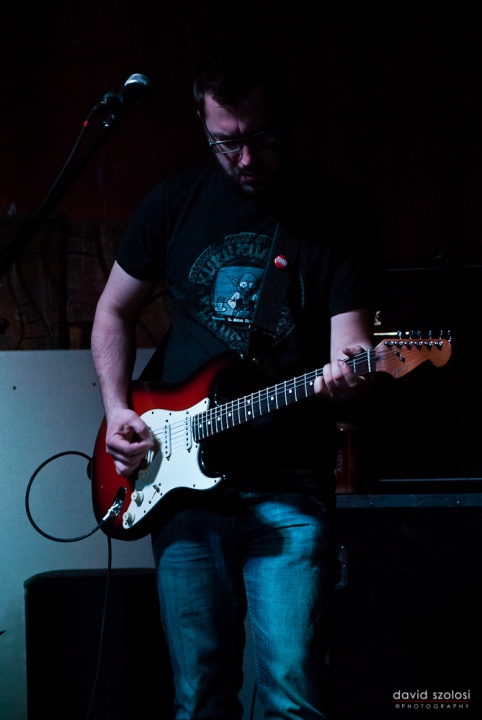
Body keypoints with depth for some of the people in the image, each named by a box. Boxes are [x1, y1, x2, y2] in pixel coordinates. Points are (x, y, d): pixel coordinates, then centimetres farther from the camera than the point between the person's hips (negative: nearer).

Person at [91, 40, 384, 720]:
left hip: (290, 485, -3)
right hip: (183, 477, 3)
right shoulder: (174, 203, 5)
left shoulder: (338, 217, -3)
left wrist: (345, 375, -33)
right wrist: (117, 409, 2)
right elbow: (115, 311, 17)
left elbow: (349, 341, -10)